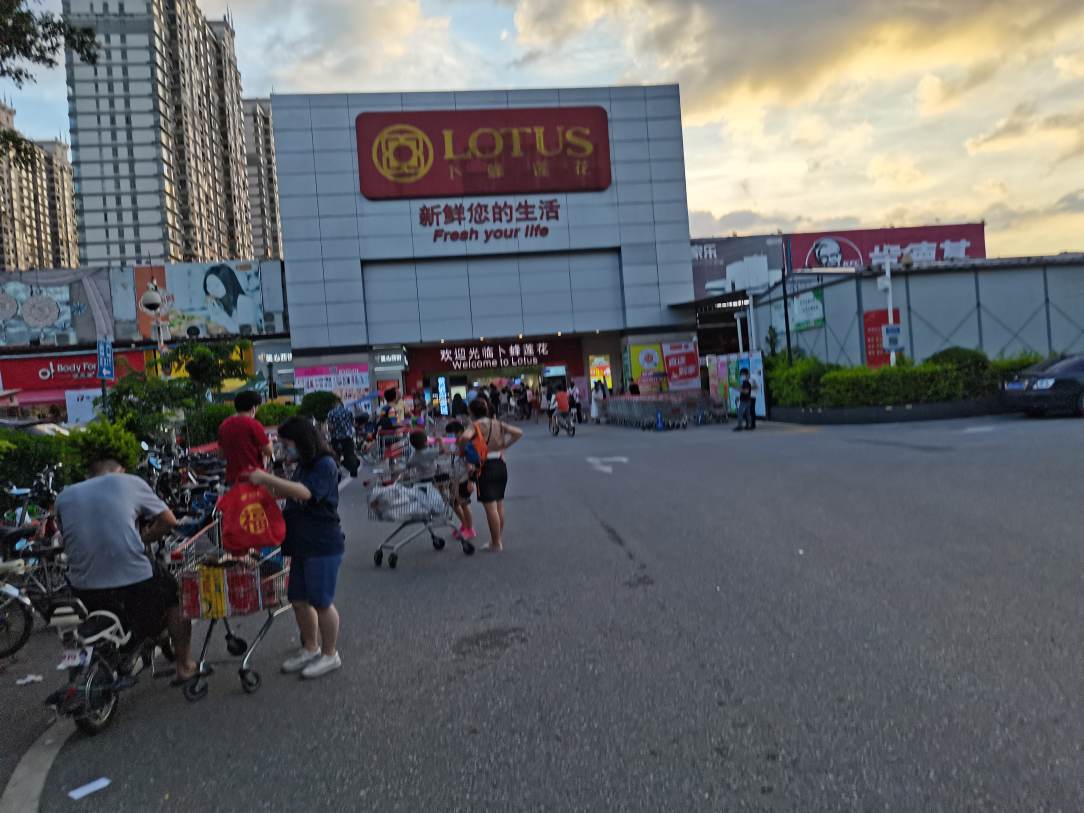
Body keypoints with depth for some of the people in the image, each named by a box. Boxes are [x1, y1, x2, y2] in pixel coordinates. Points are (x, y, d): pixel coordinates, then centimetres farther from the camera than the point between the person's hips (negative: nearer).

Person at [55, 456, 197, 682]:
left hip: (84, 592, 4)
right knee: (174, 589, 26)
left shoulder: (64, 496, 13)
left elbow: (67, 539, 18)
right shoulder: (129, 481, 4)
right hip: (135, 582, -3)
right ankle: (185, 666, 30)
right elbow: (169, 520, 6)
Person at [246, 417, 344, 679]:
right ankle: (310, 649, 31)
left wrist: (267, 478, -27)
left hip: (323, 545, -9)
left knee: (321, 602, 1)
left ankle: (330, 655, 17)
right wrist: (267, 486, 11)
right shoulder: (303, 466, 13)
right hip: (301, 544, 9)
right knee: (299, 600, 15)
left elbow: (304, 492, -29)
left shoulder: (325, 465, -15)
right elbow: (289, 493, 26)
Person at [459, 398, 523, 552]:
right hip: (501, 464, 7)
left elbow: (465, 437, -29)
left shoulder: (475, 425, -8)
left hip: (485, 467, -6)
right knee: (499, 504, 16)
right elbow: (519, 433, 7)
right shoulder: (498, 424, 9)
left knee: (490, 506, -2)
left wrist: (462, 449, -11)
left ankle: (496, 543, 4)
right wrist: (505, 445, 11)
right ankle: (500, 538, 26)